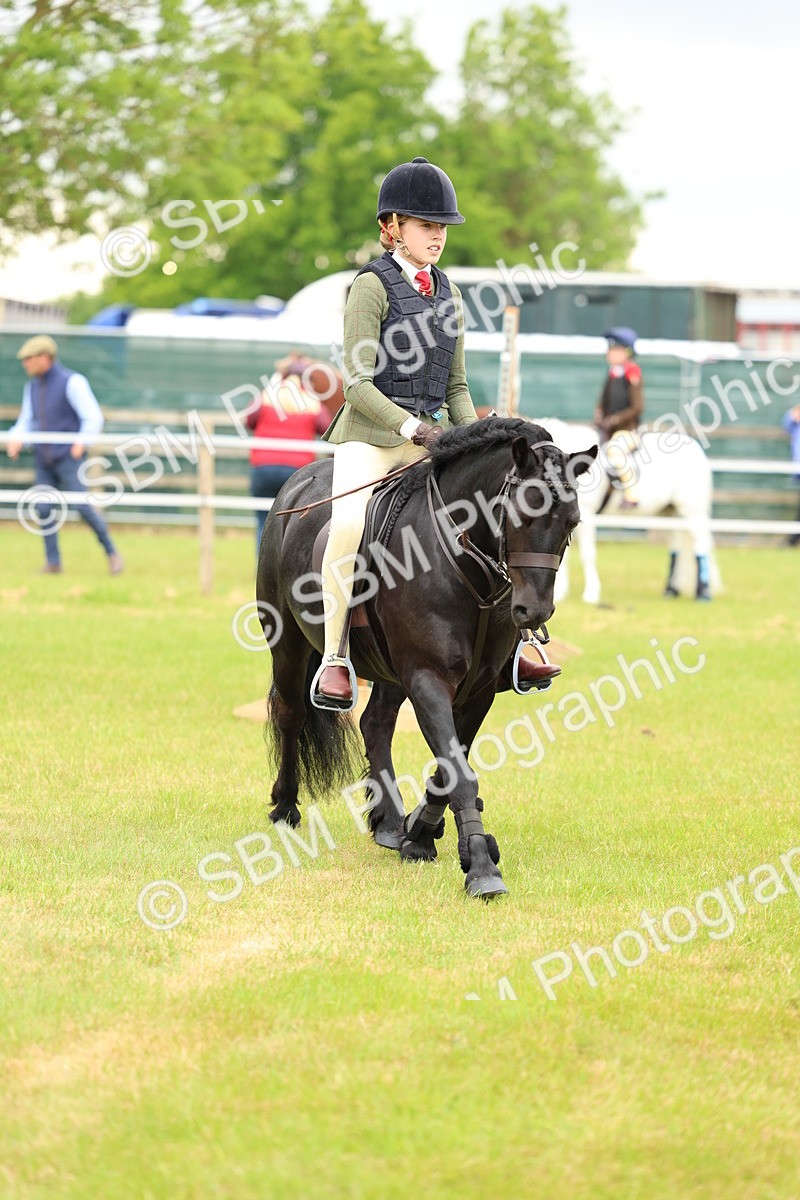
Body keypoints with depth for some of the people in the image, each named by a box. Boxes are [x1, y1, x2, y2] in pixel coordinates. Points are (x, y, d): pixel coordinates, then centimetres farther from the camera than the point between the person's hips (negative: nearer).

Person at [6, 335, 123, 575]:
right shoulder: (32, 387, 11)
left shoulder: (72, 382, -9)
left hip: (68, 458, -6)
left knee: (82, 506, -13)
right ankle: (52, 562, 5)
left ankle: (111, 552, 1)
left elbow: (93, 417, -9)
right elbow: (26, 420, 18)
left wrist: (81, 442, -20)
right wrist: (16, 439, -1)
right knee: (44, 510, -2)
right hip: (44, 460, 6)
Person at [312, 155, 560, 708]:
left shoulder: (447, 294, 14)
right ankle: (335, 659, -23)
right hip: (370, 434, -6)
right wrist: (413, 427, -22)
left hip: (432, 436, 6)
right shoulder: (372, 286, -6)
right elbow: (358, 384, -12)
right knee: (350, 523, -31)